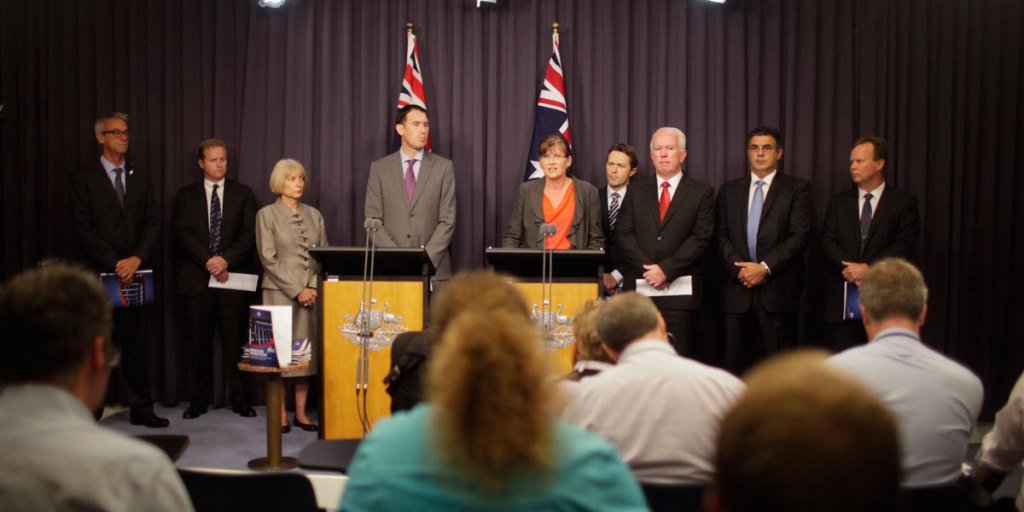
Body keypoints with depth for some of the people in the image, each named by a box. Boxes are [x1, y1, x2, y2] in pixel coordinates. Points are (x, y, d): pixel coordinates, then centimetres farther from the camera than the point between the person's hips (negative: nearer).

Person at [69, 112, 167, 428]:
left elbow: (153, 222, 7)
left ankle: (140, 408, 9)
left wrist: (136, 259, -8)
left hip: (135, 272, 3)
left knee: (136, 343, 5)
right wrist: (115, 264, -13)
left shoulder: (140, 178, 13)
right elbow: (83, 228, -7)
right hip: (99, 273, -3)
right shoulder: (84, 178, 1)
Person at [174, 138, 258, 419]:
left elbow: (250, 233, 1)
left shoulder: (243, 193, 10)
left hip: (233, 276, 0)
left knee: (235, 341, 0)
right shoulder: (186, 195, 11)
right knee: (199, 343, 4)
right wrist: (208, 261, -13)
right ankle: (199, 400, 13)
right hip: (197, 279, 1)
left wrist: (226, 259, -13)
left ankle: (240, 399, 7)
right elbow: (182, 233, 0)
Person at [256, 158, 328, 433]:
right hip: (280, 292, -3)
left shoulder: (314, 215, 12)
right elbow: (269, 259, -6)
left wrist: (314, 287, -5)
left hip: (312, 292, 4)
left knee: (308, 350, 3)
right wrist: (297, 290, -12)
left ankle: (301, 412, 12)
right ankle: (280, 412, 8)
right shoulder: (267, 214, 0)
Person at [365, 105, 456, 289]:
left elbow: (448, 220, 0)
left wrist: (426, 258, -11)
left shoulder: (443, 167, 4)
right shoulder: (379, 168, 6)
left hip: (433, 270, 0)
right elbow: (373, 219, 1)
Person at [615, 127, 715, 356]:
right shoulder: (636, 189, 14)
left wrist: (666, 269, -11)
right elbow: (623, 234, 6)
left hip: (680, 291, -2)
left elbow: (701, 238, -2)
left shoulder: (702, 192, 7)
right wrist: (647, 269, -8)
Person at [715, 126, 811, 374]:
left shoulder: (797, 188, 6)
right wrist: (739, 268, -8)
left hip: (778, 291, -3)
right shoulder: (729, 191, 16)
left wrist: (764, 267, -13)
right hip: (737, 291, 3)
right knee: (735, 363, 3)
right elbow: (721, 236, 8)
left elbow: (799, 236, -4)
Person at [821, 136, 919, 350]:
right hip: (842, 296, 2)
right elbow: (827, 241, 5)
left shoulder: (904, 202, 4)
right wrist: (849, 268, -13)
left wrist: (868, 268, -15)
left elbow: (906, 244, -5)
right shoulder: (838, 202, 13)